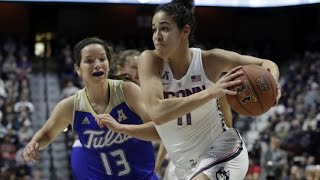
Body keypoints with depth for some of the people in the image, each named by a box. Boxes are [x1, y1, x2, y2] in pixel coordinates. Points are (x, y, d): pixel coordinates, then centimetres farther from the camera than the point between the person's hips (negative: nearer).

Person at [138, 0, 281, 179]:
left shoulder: (209, 60, -13)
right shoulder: (150, 60, -13)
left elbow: (267, 64, 0)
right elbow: (157, 112, -29)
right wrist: (210, 92, -37)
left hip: (223, 150, -3)